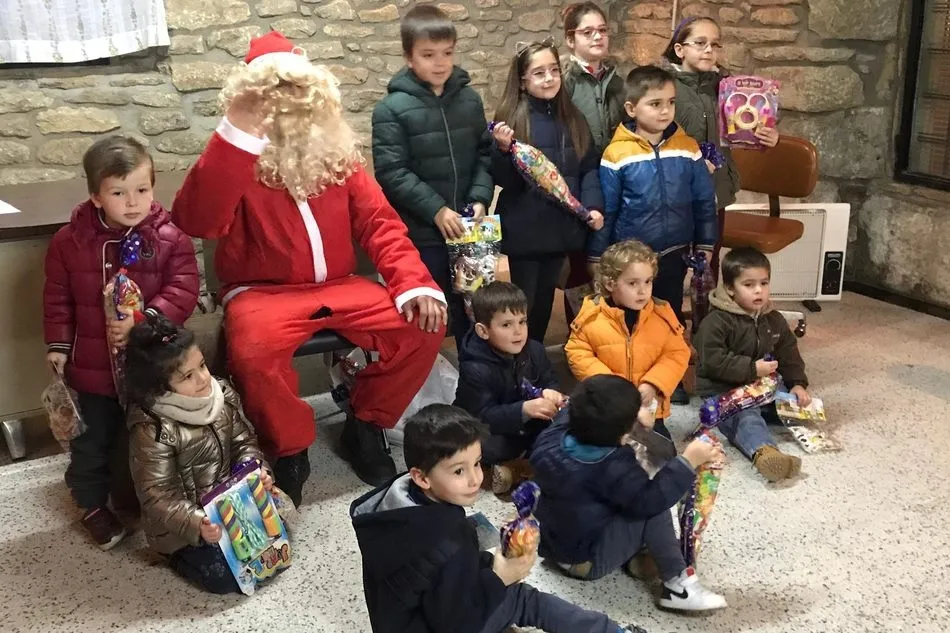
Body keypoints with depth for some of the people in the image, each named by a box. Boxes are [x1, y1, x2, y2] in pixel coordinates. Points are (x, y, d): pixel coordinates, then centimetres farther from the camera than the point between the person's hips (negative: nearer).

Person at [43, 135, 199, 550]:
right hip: (93, 364, 1)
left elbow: (183, 290, -17)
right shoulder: (69, 241, -9)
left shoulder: (170, 239, -12)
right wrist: (58, 345, -1)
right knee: (92, 441, 17)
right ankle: (92, 504, 39)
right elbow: (57, 298, 1)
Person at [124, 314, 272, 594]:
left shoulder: (221, 393, -6)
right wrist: (196, 525, -33)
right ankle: (183, 554, 13)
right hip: (182, 523, -6)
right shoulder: (152, 430, -24)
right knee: (227, 576, -14)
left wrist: (256, 471, -16)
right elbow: (158, 498, -21)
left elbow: (243, 441, 4)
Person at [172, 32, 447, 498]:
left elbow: (380, 222, 5)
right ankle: (290, 451, -5)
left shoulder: (337, 157, 8)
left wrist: (414, 282, -12)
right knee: (254, 353, -36)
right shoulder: (239, 160, -6)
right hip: (262, 293, -4)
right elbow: (194, 223, -25)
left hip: (338, 288, 4)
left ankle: (365, 425, 8)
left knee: (423, 326, -16)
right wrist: (237, 133, -29)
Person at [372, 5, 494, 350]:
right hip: (420, 233, -4)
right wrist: (436, 210, -18)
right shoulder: (392, 109, -9)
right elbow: (391, 173, -14)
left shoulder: (470, 100, 6)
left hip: (467, 227, 4)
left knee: (470, 306, 16)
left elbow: (485, 155, 9)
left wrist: (480, 198, -7)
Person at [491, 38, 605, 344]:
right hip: (525, 228, -5)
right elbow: (504, 180, -11)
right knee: (524, 303, 6)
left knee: (545, 300, 17)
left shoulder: (572, 118, 5)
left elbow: (589, 167, 8)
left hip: (562, 225, 5)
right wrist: (504, 149, -29)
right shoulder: (512, 119, -10)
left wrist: (594, 206, -6)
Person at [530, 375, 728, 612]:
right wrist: (688, 461, -29)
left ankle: (633, 555, 12)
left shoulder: (553, 435, -10)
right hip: (587, 562, -8)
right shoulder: (612, 468, -31)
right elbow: (650, 500, -30)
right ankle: (679, 585, -12)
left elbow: (576, 413, 10)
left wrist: (627, 413, 5)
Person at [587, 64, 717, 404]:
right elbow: (604, 212, -6)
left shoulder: (687, 148, -5)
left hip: (674, 254, 3)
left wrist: (704, 248, 4)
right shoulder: (617, 154, -12)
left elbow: (704, 203, 3)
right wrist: (597, 259, -4)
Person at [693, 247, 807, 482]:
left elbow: (789, 354, 14)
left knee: (797, 403, -4)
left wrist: (797, 384, -1)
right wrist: (751, 369, -22)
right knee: (745, 417, -36)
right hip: (725, 393, -9)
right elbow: (713, 361, -21)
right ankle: (764, 452, -60)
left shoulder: (774, 319, 9)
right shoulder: (716, 322, -13)